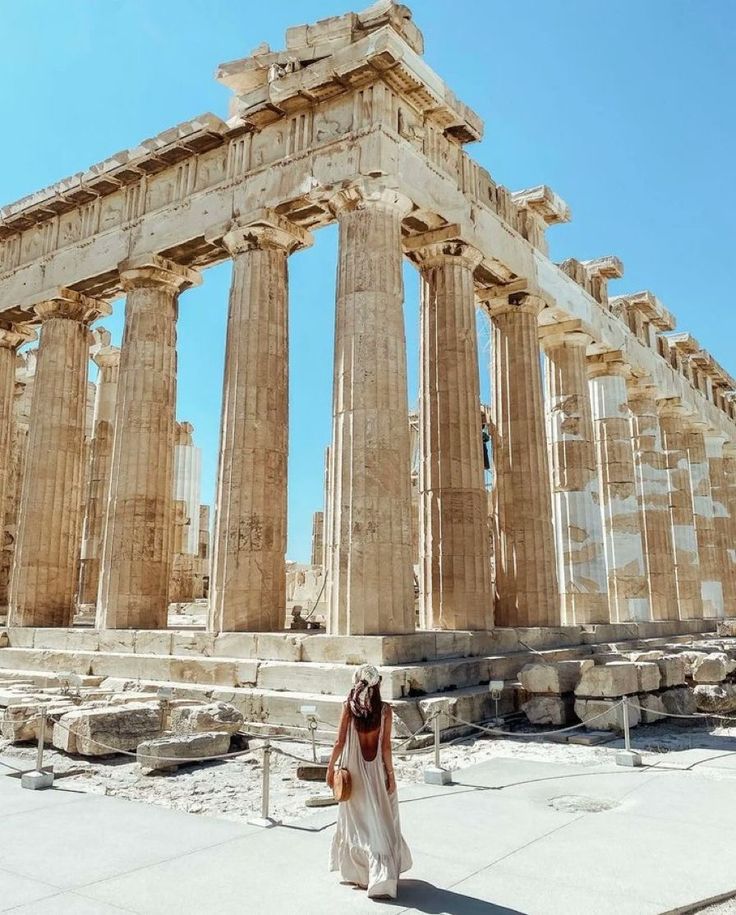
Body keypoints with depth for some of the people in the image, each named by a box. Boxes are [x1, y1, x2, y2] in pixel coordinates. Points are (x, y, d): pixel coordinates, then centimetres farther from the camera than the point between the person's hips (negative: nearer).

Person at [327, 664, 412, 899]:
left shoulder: (349, 706, -9)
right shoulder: (385, 709, -9)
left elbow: (340, 741, -8)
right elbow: (386, 745, -8)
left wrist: (331, 767, 2)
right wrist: (390, 773, 0)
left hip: (354, 769, 0)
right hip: (377, 769, 0)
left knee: (356, 821, 15)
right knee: (381, 821, 11)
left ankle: (358, 873, 25)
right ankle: (382, 876, 10)